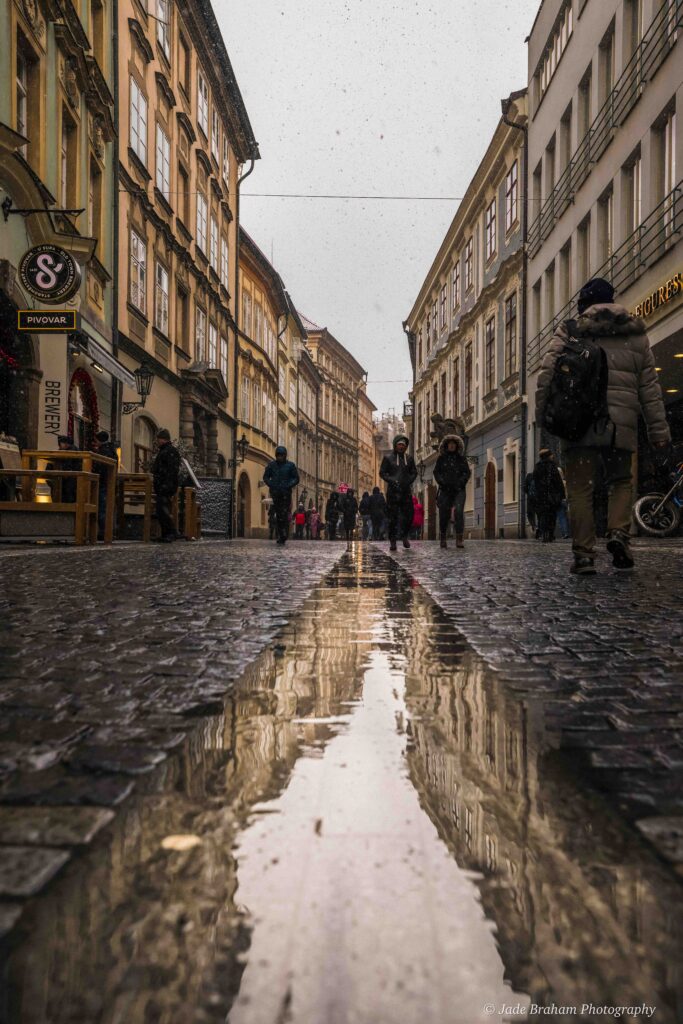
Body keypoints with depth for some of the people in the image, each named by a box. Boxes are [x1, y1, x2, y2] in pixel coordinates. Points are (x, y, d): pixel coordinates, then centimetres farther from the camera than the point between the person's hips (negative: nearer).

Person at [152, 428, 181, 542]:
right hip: (161, 488, 10)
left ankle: (172, 533, -10)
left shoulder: (171, 451, -10)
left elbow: (173, 471, -20)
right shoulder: (162, 451, 22)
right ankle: (165, 534, 15)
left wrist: (168, 487, -26)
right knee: (160, 511, 11)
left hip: (166, 487, -10)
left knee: (163, 510, -14)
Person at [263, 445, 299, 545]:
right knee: (278, 514, 4)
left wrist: (288, 486, -10)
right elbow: (265, 477, 14)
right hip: (275, 492, 2)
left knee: (285, 514, -10)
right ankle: (280, 535, 9)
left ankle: (284, 536, -11)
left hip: (286, 493, -2)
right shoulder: (271, 465, 8)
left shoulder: (290, 465, 3)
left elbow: (296, 478, 5)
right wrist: (271, 485, -3)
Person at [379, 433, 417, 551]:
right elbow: (382, 473, 3)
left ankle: (404, 535, 22)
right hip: (392, 491, -3)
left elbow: (414, 472, 15)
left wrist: (409, 481, -4)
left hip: (406, 491, 3)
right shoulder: (388, 458, 4)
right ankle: (392, 541, 3)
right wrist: (391, 481, -12)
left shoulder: (409, 458, 12)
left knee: (409, 515, -1)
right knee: (393, 517, -3)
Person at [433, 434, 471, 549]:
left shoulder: (461, 458, 12)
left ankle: (460, 539, -20)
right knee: (444, 513, -2)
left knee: (459, 511, -16)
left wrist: (461, 482, -8)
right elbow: (436, 472, 7)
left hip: (459, 489, -1)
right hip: (445, 490, 1)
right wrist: (442, 482, -10)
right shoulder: (441, 459, 12)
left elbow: (467, 472, 8)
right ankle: (443, 539, 11)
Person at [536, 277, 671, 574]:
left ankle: (584, 555, 1)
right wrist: (658, 429, 12)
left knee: (580, 488, 4)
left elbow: (546, 376, -5)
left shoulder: (570, 332, 5)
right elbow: (649, 387, 12)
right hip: (622, 424, 2)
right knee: (621, 481, 19)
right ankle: (619, 533, -4)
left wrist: (541, 415, 2)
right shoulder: (636, 334, 14)